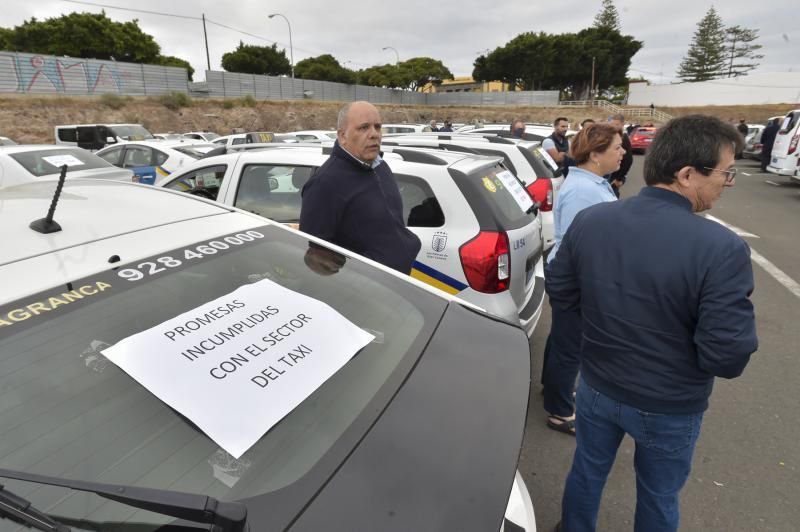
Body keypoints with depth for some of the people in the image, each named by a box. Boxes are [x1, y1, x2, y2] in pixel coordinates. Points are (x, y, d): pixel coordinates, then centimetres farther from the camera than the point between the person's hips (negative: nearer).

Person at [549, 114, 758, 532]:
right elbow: (727, 359, -23)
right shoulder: (722, 249, -27)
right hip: (669, 410, -3)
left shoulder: (589, 220, -13)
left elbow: (560, 296, -3)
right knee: (658, 498, 25)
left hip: (597, 388, 3)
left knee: (587, 473, 27)